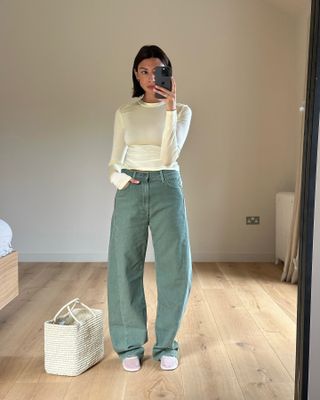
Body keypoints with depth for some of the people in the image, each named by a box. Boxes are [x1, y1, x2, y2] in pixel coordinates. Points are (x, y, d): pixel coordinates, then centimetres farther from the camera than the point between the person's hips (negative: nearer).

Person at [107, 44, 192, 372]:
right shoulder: (124, 113, 10)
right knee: (125, 269, 1)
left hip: (166, 188, -1)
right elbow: (114, 161, 9)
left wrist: (169, 108, -16)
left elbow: (168, 155, -9)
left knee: (175, 269, -2)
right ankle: (130, 344, 19)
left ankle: (165, 344, 18)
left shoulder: (181, 110, 5)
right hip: (130, 191, 1)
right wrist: (116, 176, -14)